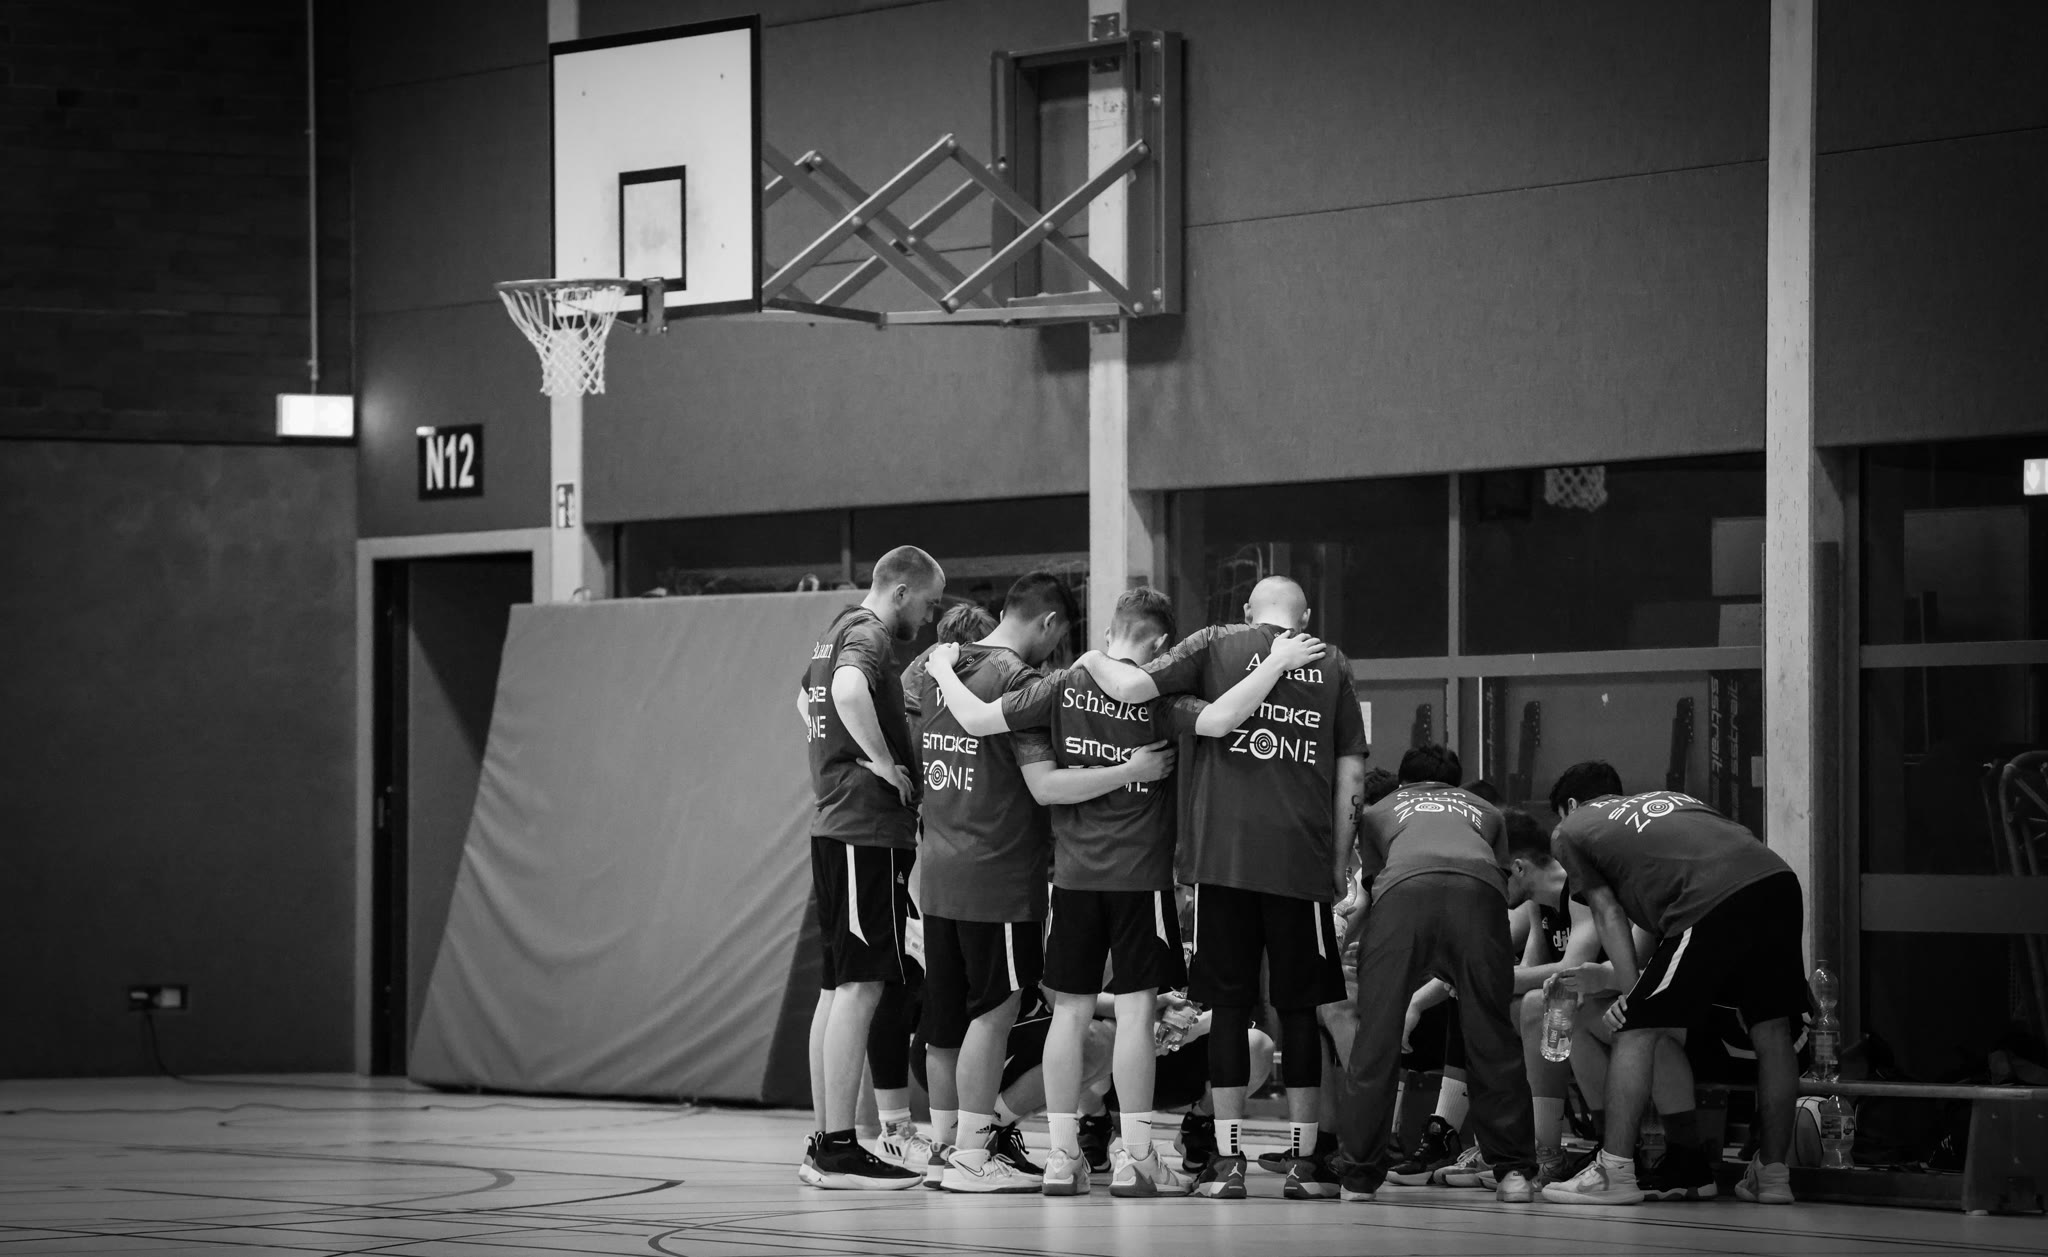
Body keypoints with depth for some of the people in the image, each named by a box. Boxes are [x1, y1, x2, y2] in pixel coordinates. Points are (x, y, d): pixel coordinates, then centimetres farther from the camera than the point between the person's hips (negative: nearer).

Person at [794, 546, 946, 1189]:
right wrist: (884, 762, -23)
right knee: (859, 986, -10)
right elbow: (850, 691, -34)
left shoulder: (835, 632, 18)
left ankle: (824, 1145, 14)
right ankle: (839, 1150, -11)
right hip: (868, 829, -10)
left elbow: (808, 699, 38)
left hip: (832, 825, 10)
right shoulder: (868, 636, -12)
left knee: (837, 987, 11)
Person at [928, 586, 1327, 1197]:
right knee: (1135, 1009, -1)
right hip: (1140, 872, -3)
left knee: (1071, 1011, 7)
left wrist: (944, 672, 13)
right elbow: (1219, 720, -25)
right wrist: (1278, 663, -17)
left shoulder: (1063, 687, 1)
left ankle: (1062, 1155, 7)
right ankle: (1134, 1156, -2)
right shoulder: (1156, 698, -7)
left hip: (1073, 873, 3)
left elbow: (978, 719, -4)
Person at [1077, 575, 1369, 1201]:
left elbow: (1130, 687, -4)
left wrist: (1093, 659, 16)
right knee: (1298, 1006, 8)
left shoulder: (1218, 644, 7)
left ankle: (1228, 1160, 3)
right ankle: (1305, 1159, 9)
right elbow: (1351, 771, 9)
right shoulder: (1332, 665, 12)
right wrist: (1341, 861, 14)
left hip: (1224, 852, -1)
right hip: (1301, 857, 1)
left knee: (1229, 1003, 5)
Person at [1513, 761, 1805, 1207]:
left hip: (1712, 902, -6)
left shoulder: (1570, 832, 23)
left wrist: (1633, 996, 15)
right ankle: (1773, 1174, 23)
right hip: (1777, 875, 6)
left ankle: (1615, 1173, 1)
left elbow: (1609, 915, 16)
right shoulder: (1670, 799, 38)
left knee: (1637, 1031, 4)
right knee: (1773, 1032, 16)